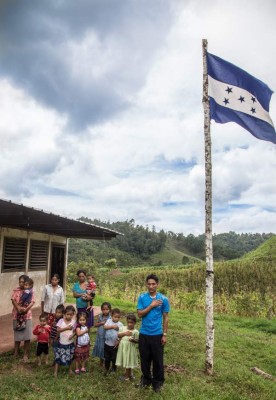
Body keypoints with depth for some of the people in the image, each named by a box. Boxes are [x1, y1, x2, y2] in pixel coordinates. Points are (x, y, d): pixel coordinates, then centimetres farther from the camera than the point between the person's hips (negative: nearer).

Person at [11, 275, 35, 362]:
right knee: (17, 335, 14)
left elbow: (32, 302, -9)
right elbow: (13, 300, -8)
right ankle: (16, 353, 30)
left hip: (27, 315, -1)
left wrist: (26, 309, -26)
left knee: (27, 336, 1)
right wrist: (18, 307, -25)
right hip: (17, 315, 1)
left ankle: (26, 354, 13)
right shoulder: (15, 290, 1)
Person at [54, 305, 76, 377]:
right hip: (62, 343, -1)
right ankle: (55, 371, 17)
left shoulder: (73, 321, -8)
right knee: (58, 357, 3)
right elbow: (58, 330, -19)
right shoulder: (61, 320, -12)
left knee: (70, 357, 16)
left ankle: (70, 369, 36)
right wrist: (66, 328, -28)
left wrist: (73, 335, -22)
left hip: (70, 343, 2)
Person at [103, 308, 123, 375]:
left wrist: (118, 342, -16)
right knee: (107, 357, 16)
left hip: (115, 344, -2)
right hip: (107, 343, 2)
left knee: (114, 358, 13)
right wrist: (112, 326, -29)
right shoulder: (109, 321, -6)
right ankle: (106, 369, 36)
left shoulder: (120, 324, -12)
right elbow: (104, 327, -20)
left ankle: (113, 369, 34)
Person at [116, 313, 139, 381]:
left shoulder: (135, 331, -11)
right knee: (126, 361, 15)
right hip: (123, 347, 4)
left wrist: (133, 340, -28)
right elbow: (118, 335, -6)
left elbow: (137, 341, -8)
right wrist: (124, 333, -20)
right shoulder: (123, 328, 0)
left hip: (130, 348, -4)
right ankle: (129, 374, 36)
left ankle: (126, 376, 22)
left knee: (128, 362, 5)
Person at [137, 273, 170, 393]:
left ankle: (157, 382, 27)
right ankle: (146, 378, 35)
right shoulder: (142, 297, -4)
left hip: (157, 334, -1)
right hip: (144, 334, 1)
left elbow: (165, 317, -1)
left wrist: (164, 334, -3)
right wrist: (151, 305, -18)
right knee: (145, 359, 15)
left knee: (158, 360, 8)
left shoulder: (163, 299, -7)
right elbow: (139, 314, -9)